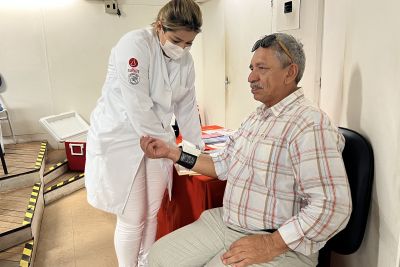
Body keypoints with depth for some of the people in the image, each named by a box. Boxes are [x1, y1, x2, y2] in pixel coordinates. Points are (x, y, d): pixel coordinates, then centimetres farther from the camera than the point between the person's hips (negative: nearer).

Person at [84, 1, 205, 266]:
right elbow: (138, 108, -25)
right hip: (120, 139, -6)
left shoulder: (186, 60, 1)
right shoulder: (135, 44, -20)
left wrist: (198, 148, 6)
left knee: (151, 214, 14)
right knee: (132, 220, 3)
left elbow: (187, 107, 8)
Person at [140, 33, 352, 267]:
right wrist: (171, 152, 8)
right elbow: (224, 165, 13)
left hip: (281, 245, -7)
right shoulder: (257, 117, 10)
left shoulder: (310, 126, -19)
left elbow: (333, 206, -24)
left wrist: (272, 245, -22)